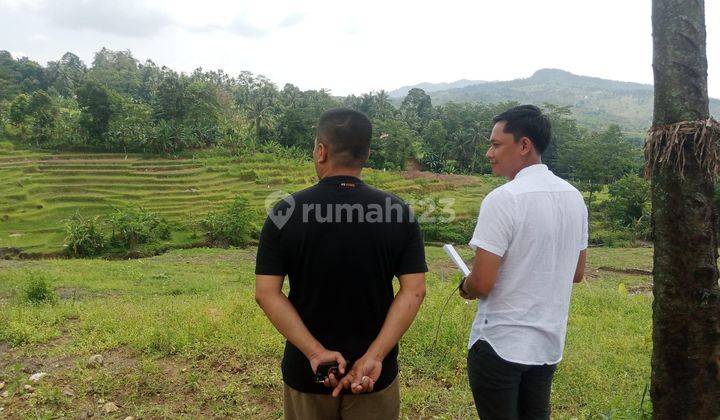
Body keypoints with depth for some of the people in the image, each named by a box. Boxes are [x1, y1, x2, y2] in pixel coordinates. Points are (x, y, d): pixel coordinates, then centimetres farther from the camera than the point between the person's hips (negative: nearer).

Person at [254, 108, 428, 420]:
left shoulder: (285, 212, -11)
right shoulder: (398, 212, -10)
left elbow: (266, 293, -14)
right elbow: (414, 291, -14)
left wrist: (316, 352, -18)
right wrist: (375, 357, -17)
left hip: (305, 372, 0)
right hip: (377, 374, 1)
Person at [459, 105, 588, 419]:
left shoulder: (503, 199, -21)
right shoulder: (574, 197, 3)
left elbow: (482, 283, -22)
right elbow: (577, 273, 13)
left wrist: (465, 287, -2)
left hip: (499, 345, -7)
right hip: (549, 343, 7)